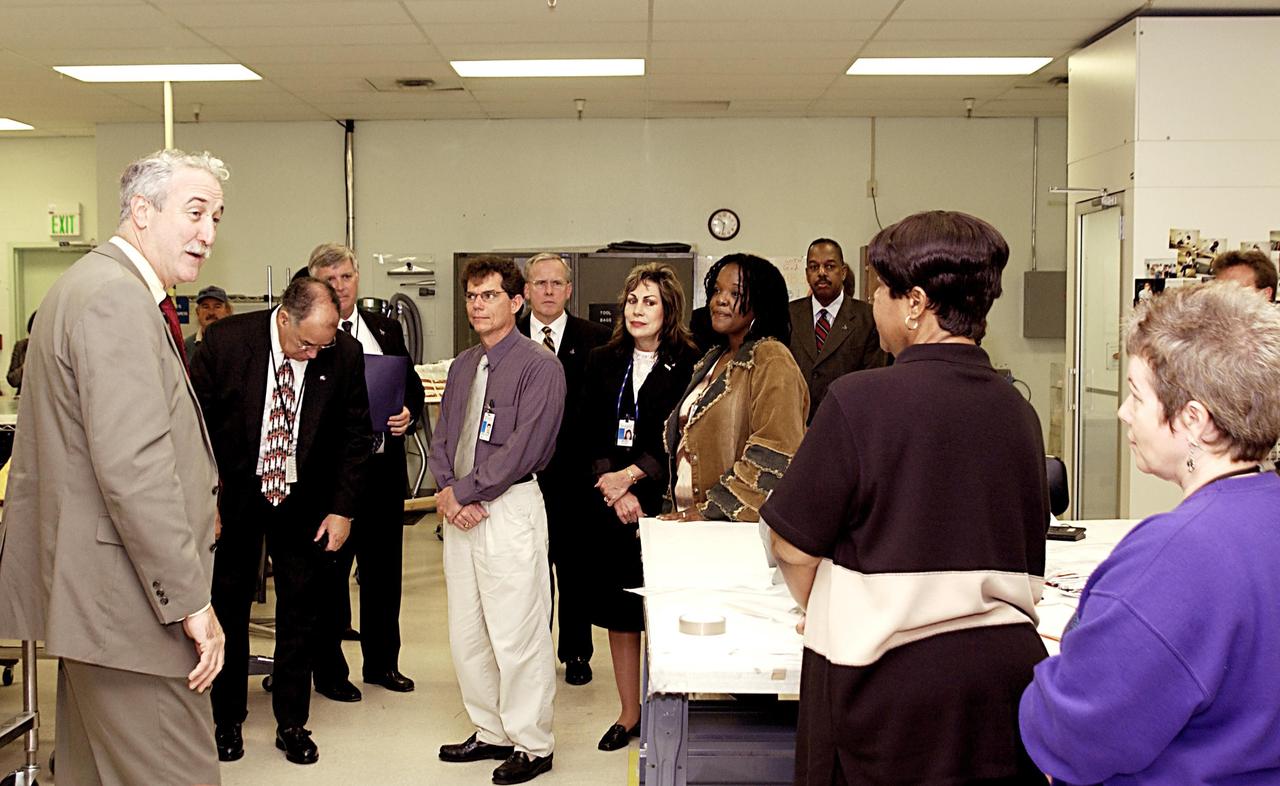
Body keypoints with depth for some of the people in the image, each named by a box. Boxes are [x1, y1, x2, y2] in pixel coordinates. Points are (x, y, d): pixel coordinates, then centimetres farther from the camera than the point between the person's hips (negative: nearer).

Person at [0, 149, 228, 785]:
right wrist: (192, 600, -20)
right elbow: (134, 467, -25)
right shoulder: (117, 301, -18)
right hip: (126, 603, -11)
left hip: (88, 591, 11)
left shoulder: (89, 285, 17)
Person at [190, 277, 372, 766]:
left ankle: (292, 724, 23)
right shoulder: (225, 340, -17)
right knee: (228, 610, 9)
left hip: (305, 502, 1)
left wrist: (342, 508, -5)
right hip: (234, 495, -1)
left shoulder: (345, 353, -13)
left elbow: (355, 434, -2)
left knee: (298, 615, 8)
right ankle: (227, 720, 27)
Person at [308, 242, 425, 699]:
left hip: (385, 469, 5)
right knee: (330, 573, 7)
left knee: (385, 571, 15)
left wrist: (408, 413, -6)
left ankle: (382, 662, 30)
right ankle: (329, 671, 21)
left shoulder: (386, 330, 11)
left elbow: (413, 385, 13)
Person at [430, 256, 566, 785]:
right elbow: (442, 438, 14)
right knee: (466, 635, 13)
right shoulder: (462, 367, 15)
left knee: (516, 636, -2)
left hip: (510, 509, -8)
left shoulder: (539, 366, -9)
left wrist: (462, 492, -13)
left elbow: (522, 449, -16)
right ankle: (491, 732, 28)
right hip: (460, 510, 8)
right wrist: (445, 492, -4)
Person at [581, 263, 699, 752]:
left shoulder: (688, 364, -4)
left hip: (662, 501, -4)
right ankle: (629, 713, 22)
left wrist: (631, 475, -14)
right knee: (619, 610, 10)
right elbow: (589, 437, 4)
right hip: (609, 506, 4)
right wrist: (615, 490, -9)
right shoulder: (603, 362, 9)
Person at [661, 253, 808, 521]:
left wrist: (710, 509, -19)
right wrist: (680, 510, 11)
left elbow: (775, 454, -21)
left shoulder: (771, 360, -12)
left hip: (742, 524, -7)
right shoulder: (713, 360, 14)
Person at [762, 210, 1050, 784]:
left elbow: (793, 546, -7)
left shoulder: (861, 400, -13)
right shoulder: (1018, 412, 4)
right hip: (1006, 665, 5)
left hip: (892, 680, -5)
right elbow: (1026, 561, 14)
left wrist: (818, 610, 12)